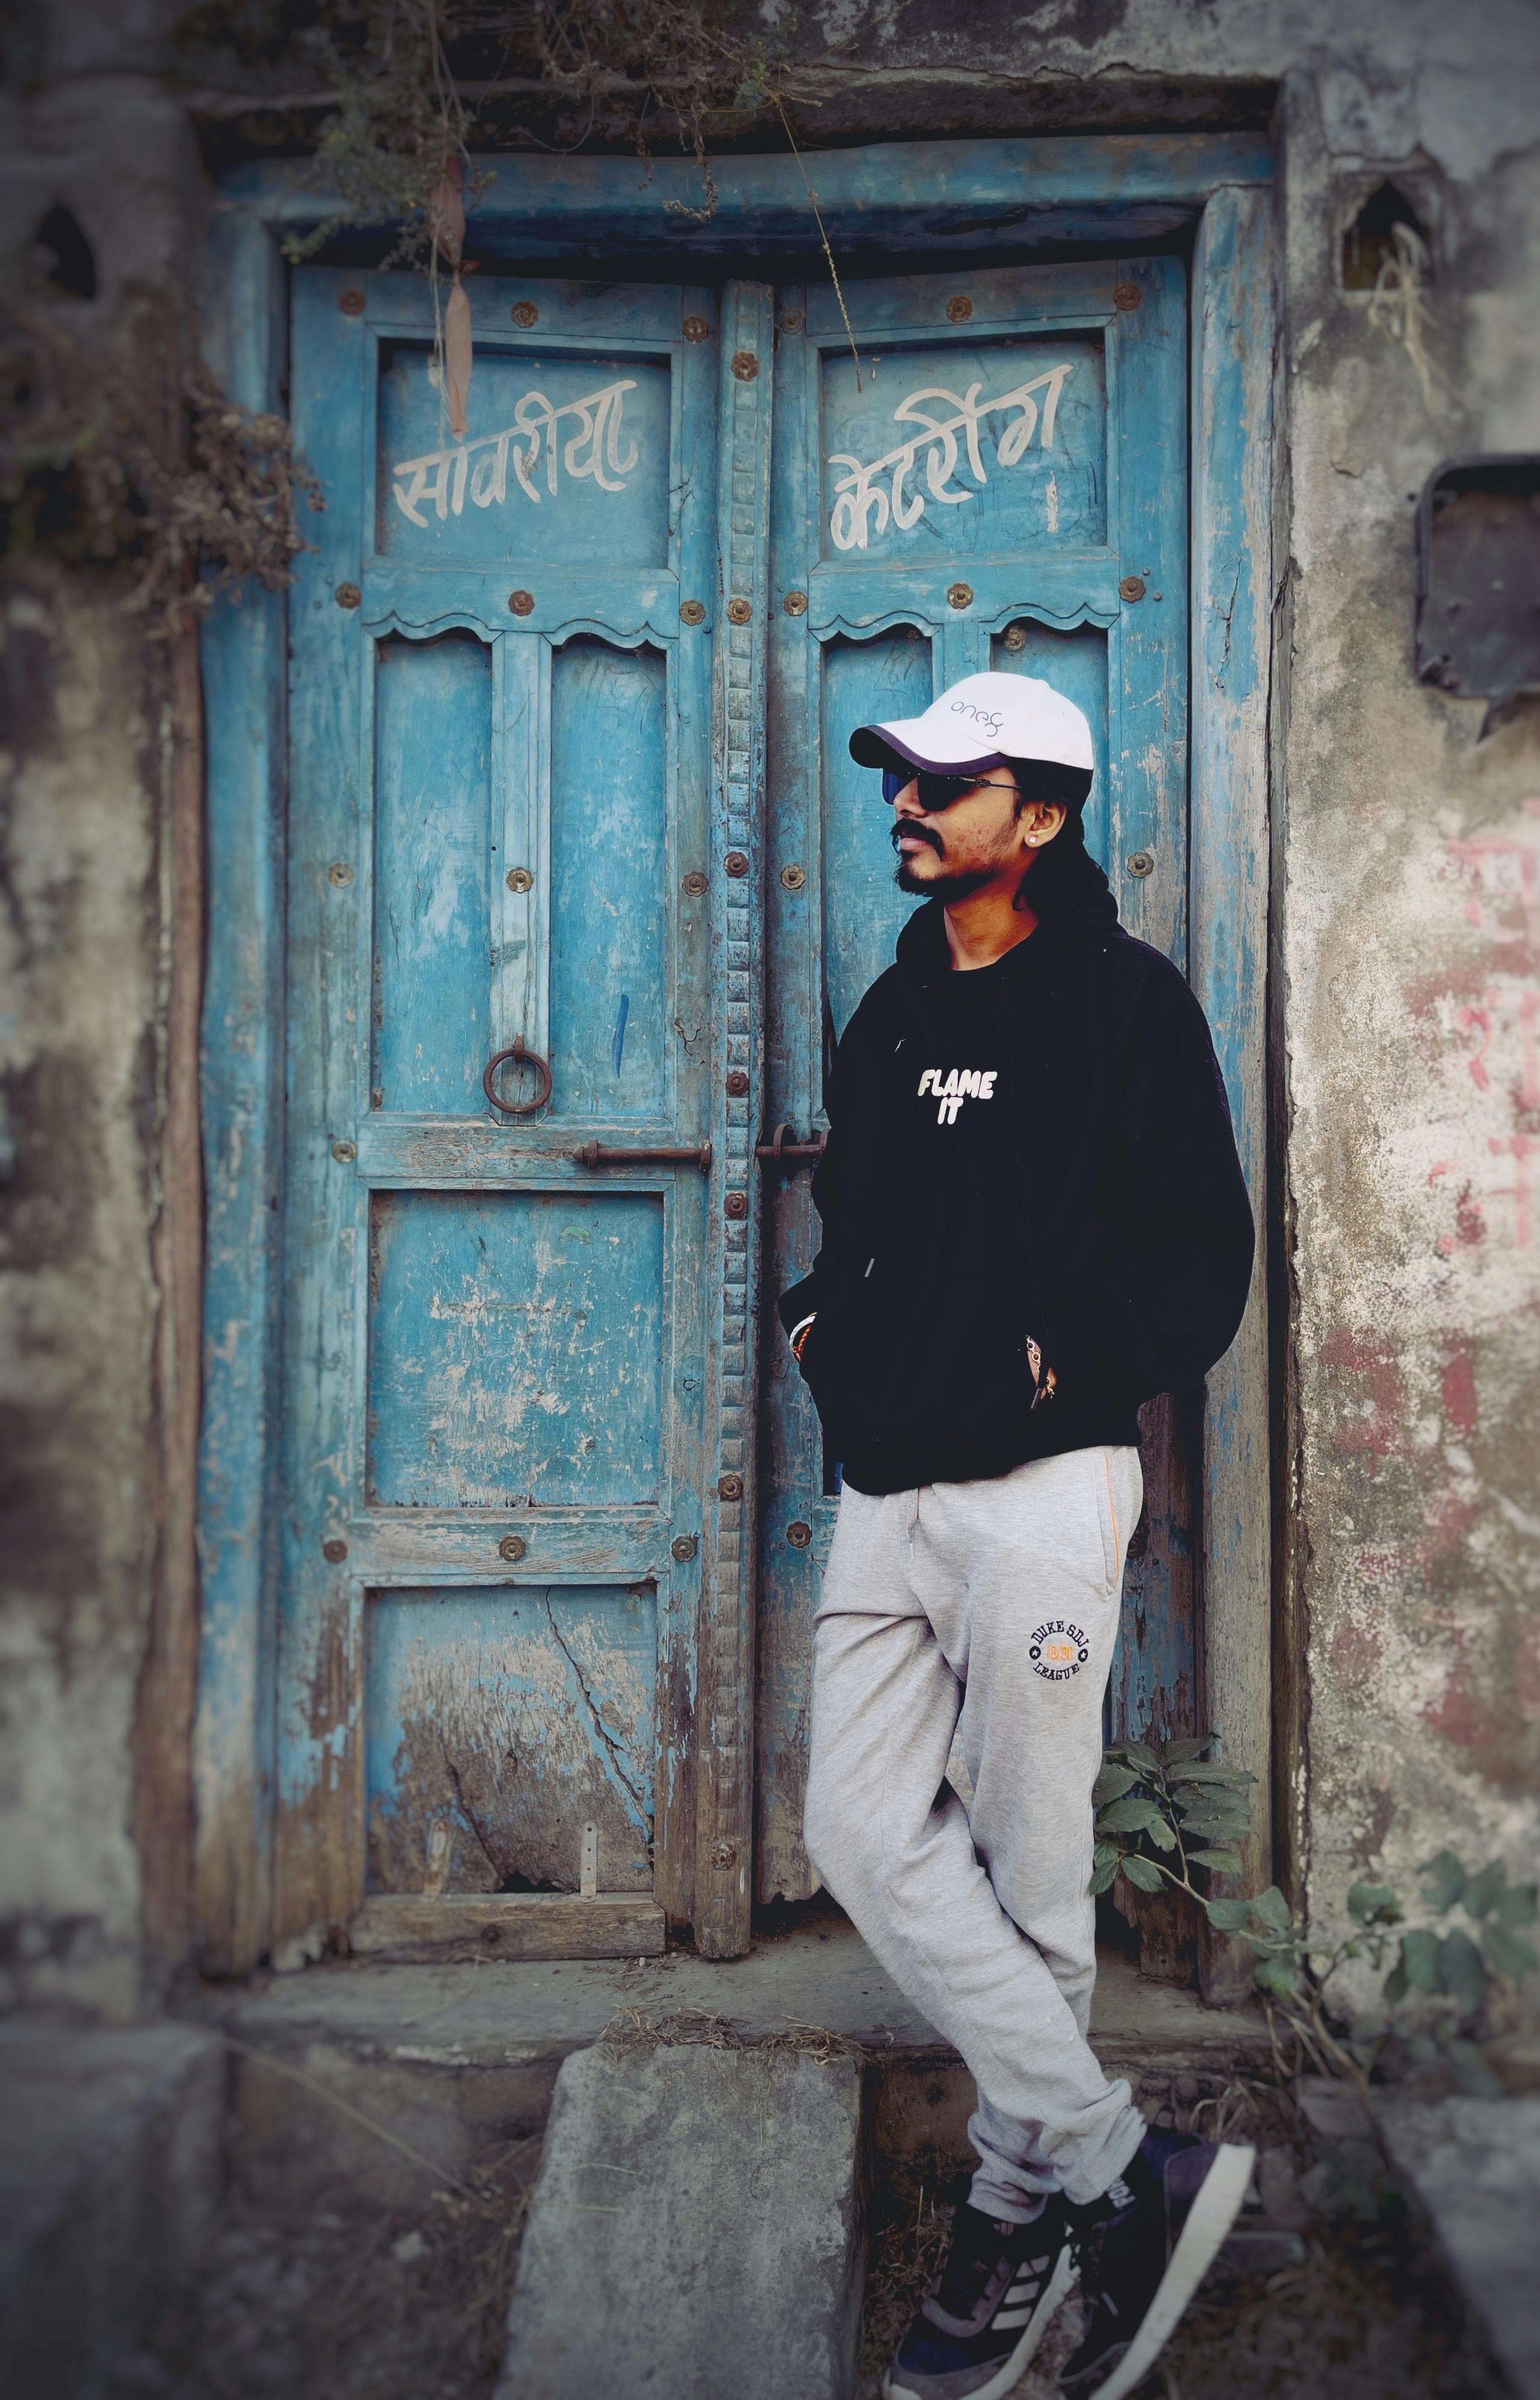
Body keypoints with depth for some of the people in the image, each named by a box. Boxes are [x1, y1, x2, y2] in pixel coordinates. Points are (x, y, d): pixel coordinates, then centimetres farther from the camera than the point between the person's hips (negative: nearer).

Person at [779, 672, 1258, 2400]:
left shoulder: (1126, 1000, -4)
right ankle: (1126, 2167, 12)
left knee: (1028, 1872, 2)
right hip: (884, 1487, 7)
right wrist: (828, 1319, 8)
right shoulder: (891, 1014, 16)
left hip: (1039, 1484, -6)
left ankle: (1023, 2206, 21)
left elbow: (1204, 1258, -6)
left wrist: (1075, 1354, -18)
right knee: (865, 1837, 1)